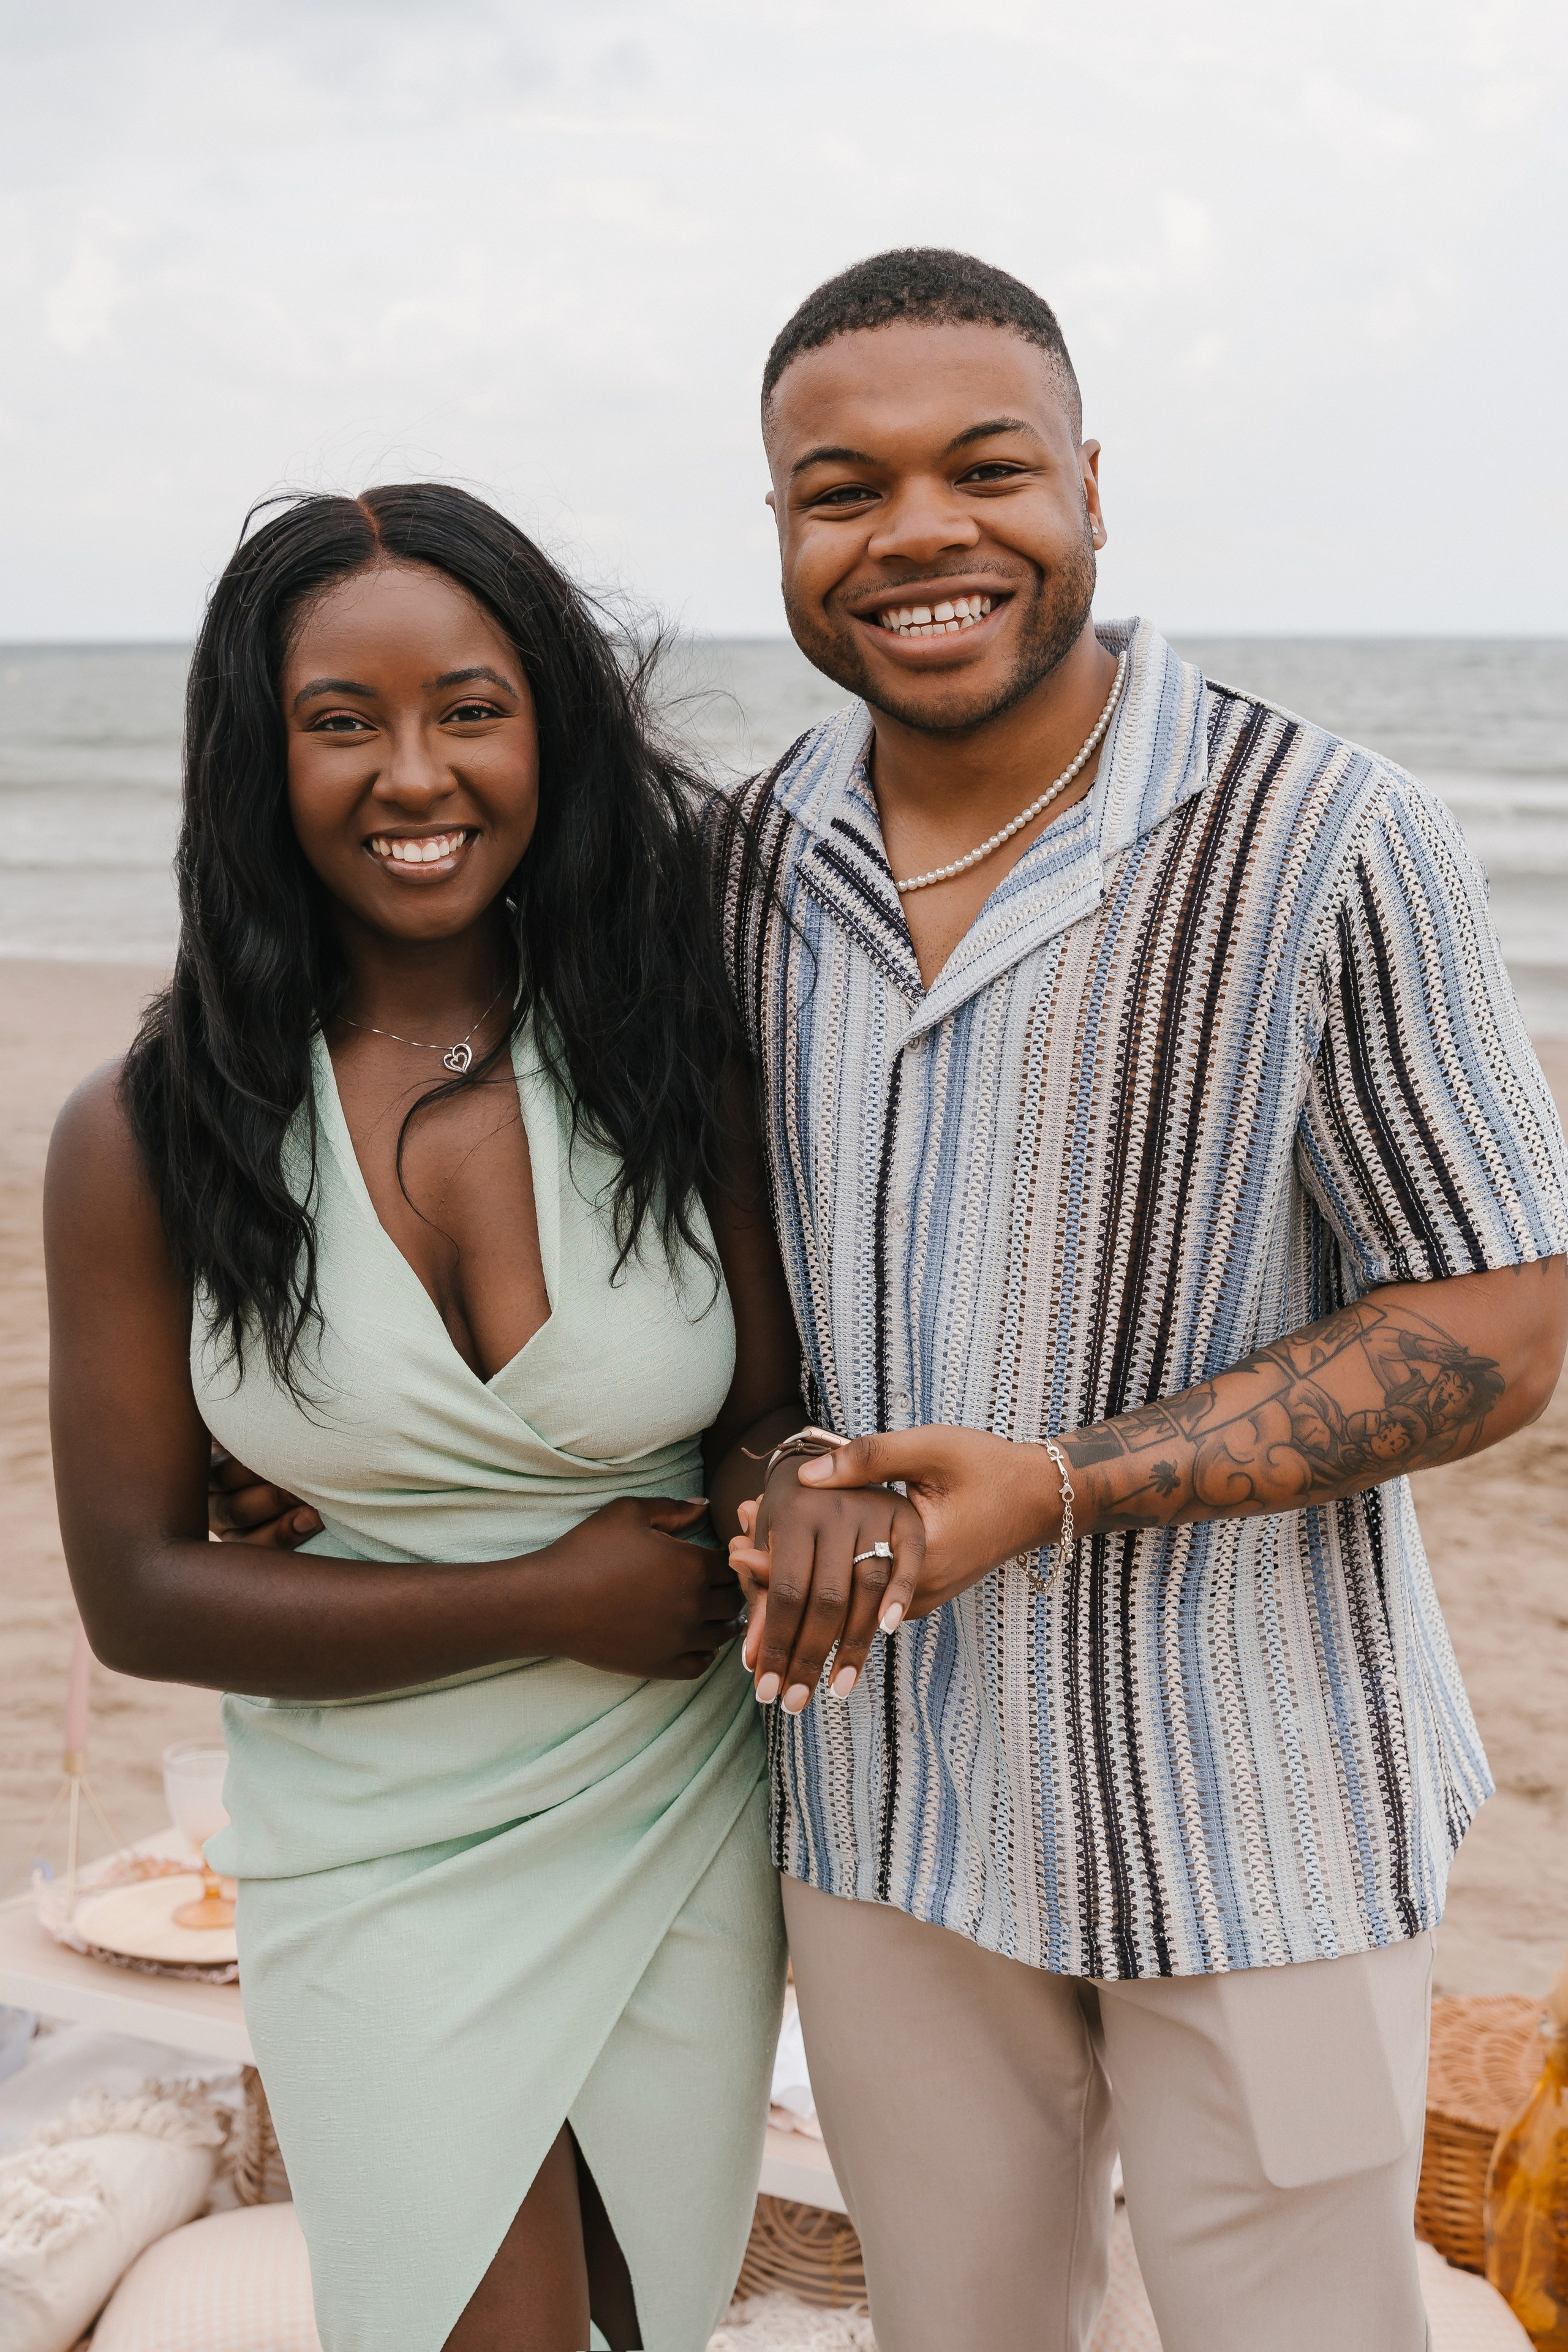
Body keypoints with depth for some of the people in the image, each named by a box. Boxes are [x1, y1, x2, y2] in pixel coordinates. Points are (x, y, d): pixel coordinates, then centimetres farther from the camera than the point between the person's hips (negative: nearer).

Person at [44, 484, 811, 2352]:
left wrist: (784, 1505, -25)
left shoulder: (677, 1058, -7)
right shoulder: (147, 1138, -11)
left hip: (682, 1838, 2)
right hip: (376, 1878, -2)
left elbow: (773, 1428, -2)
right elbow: (136, 1597, -10)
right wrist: (548, 1598, -17)